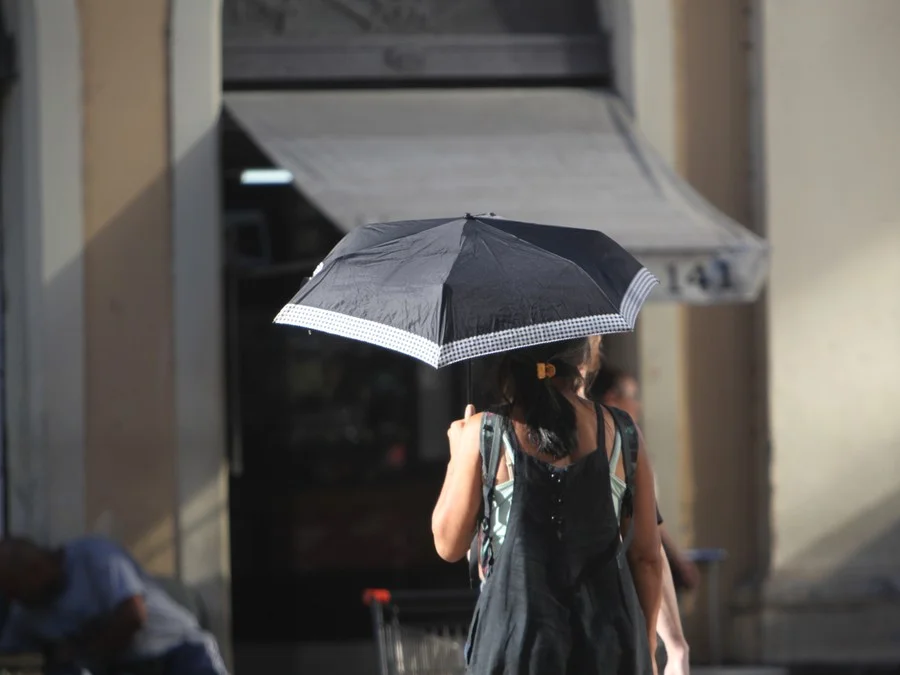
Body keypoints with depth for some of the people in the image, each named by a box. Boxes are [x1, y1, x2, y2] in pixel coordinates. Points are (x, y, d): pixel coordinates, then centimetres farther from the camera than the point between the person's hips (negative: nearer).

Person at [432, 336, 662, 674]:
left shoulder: (483, 433, -5)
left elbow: (449, 545, 2)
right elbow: (647, 557, 5)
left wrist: (457, 457, 15)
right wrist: (646, 645, 16)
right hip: (610, 644, 2)